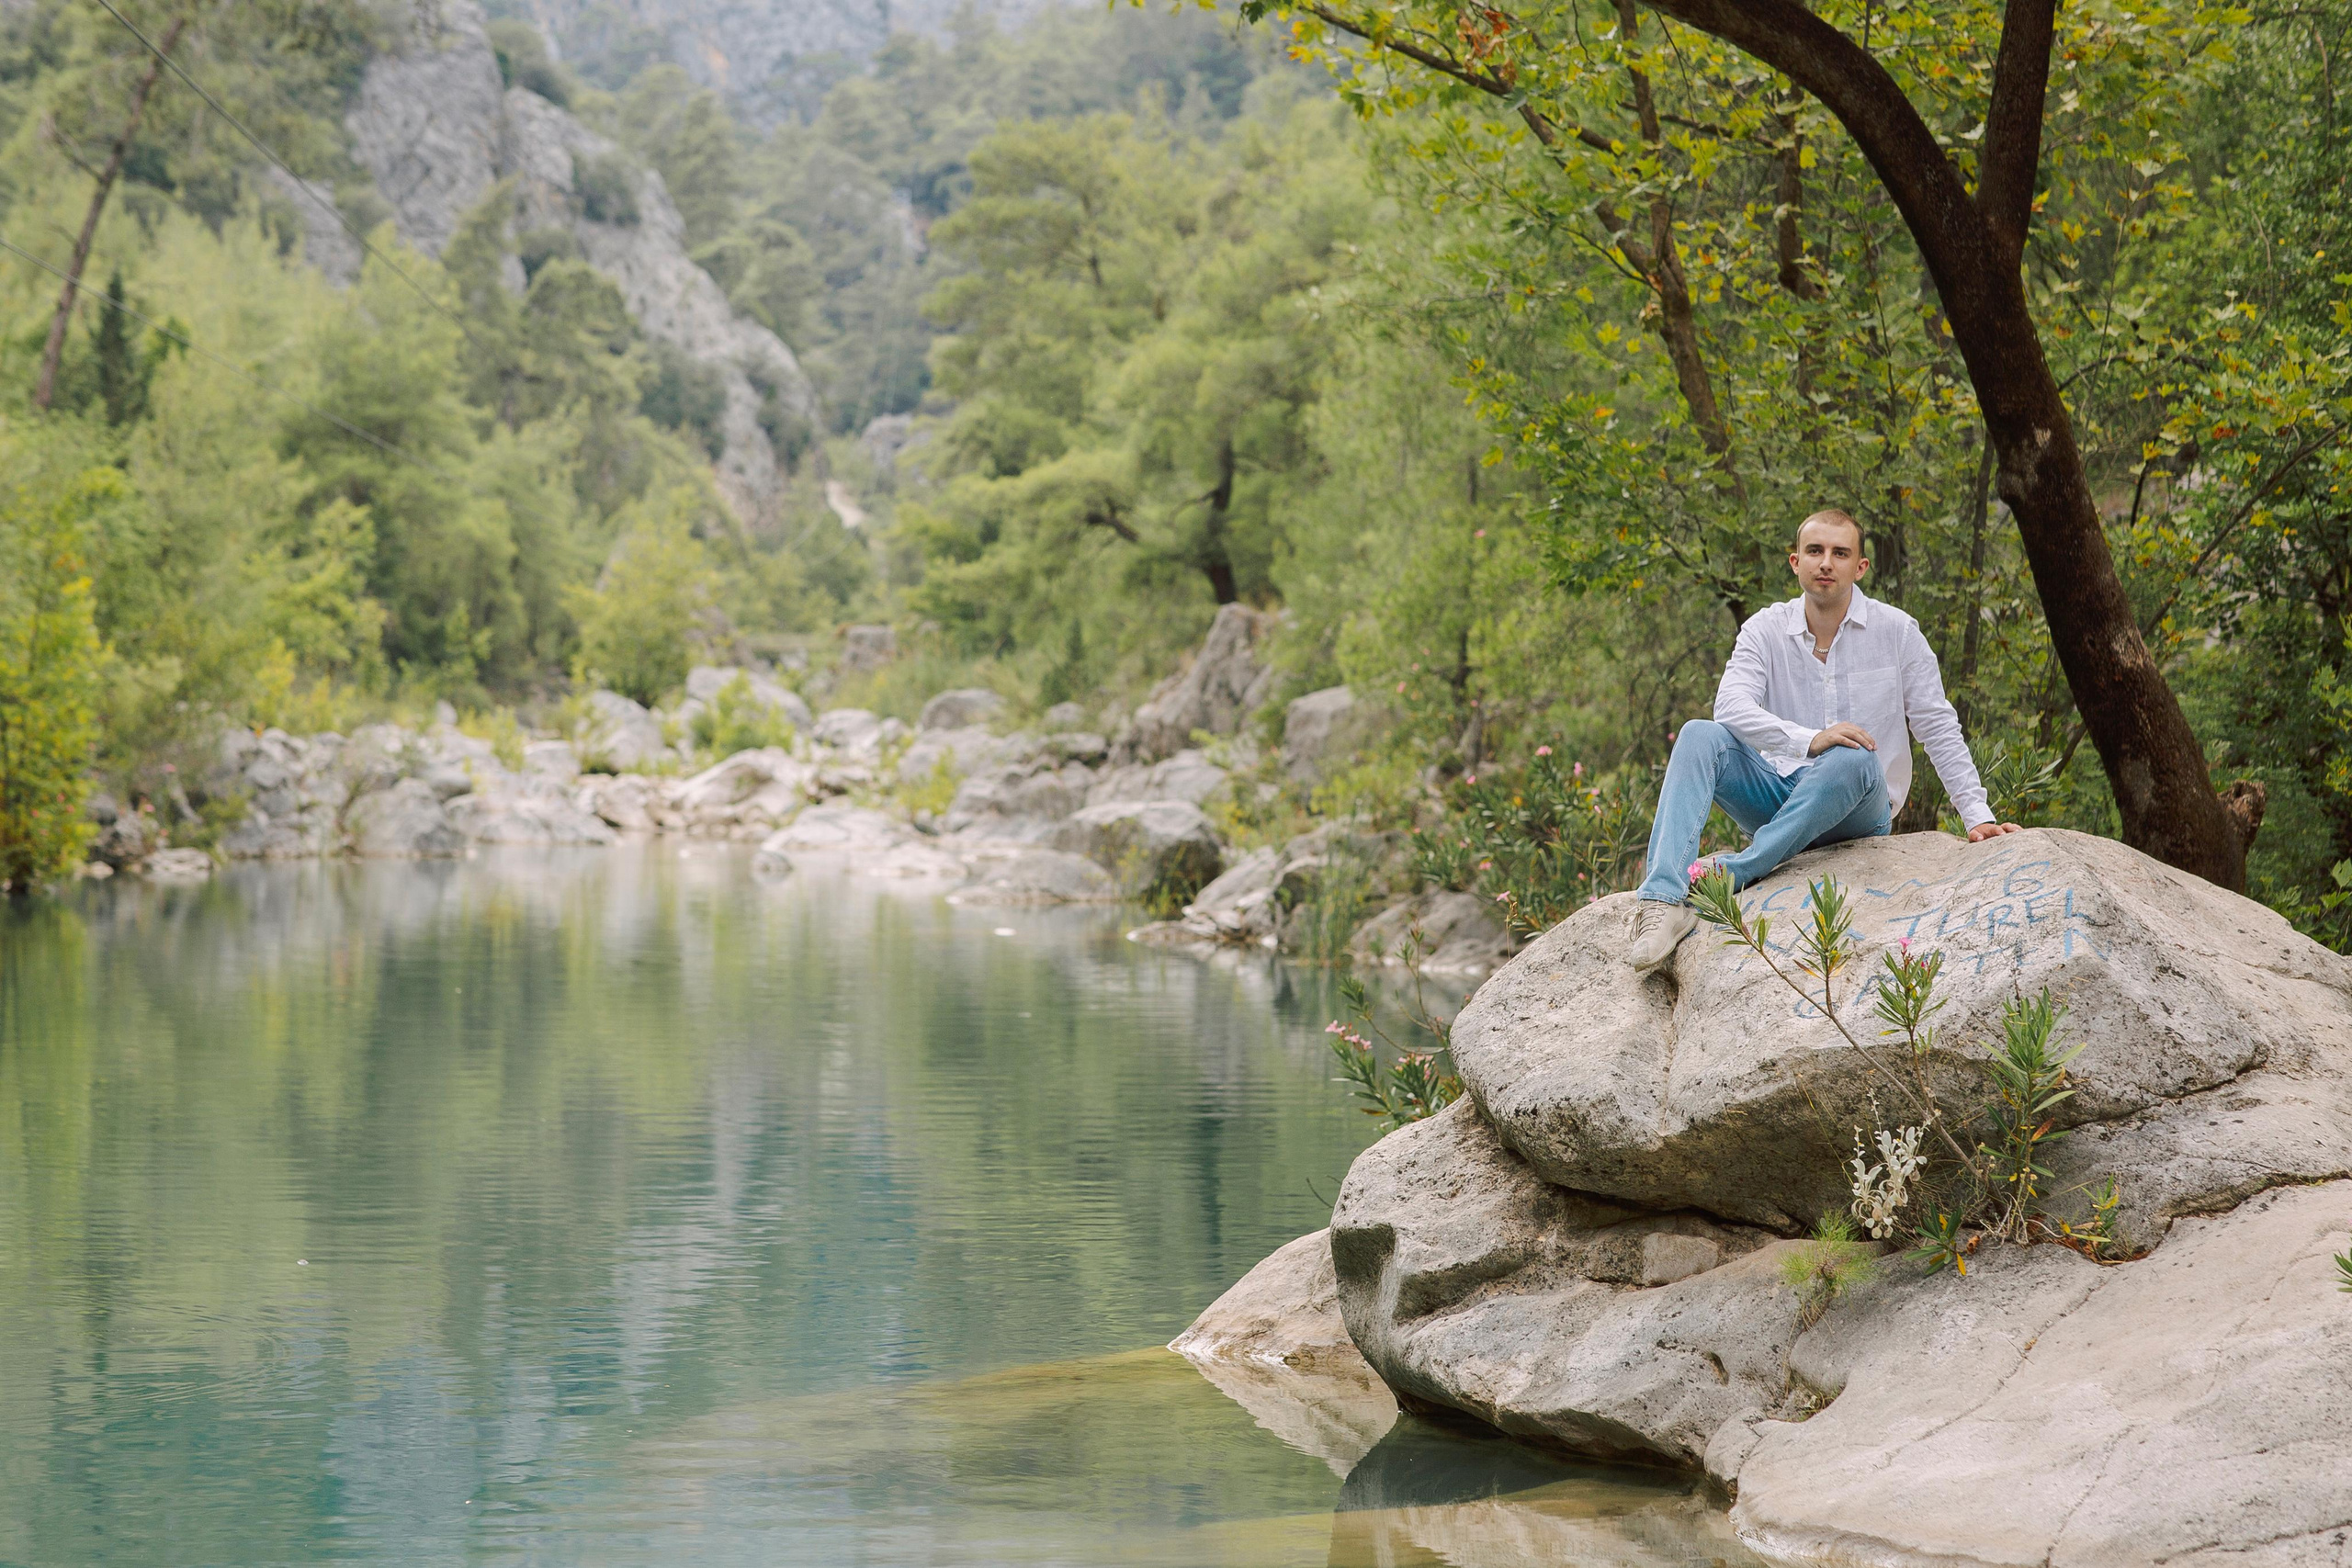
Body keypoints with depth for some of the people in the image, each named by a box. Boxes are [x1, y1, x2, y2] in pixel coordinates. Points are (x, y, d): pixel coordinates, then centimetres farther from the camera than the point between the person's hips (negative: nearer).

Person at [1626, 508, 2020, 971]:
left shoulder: (1895, 631, 0)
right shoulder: (1766, 629, 2)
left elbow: (1938, 728, 3)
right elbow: (1730, 707, -15)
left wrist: (1978, 816, -6)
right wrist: (1808, 740, -30)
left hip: (1857, 811, -2)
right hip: (1778, 792, 2)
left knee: (1853, 760, -36)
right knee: (1700, 736, -24)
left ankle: (1725, 877, -39)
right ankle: (1664, 901, -41)